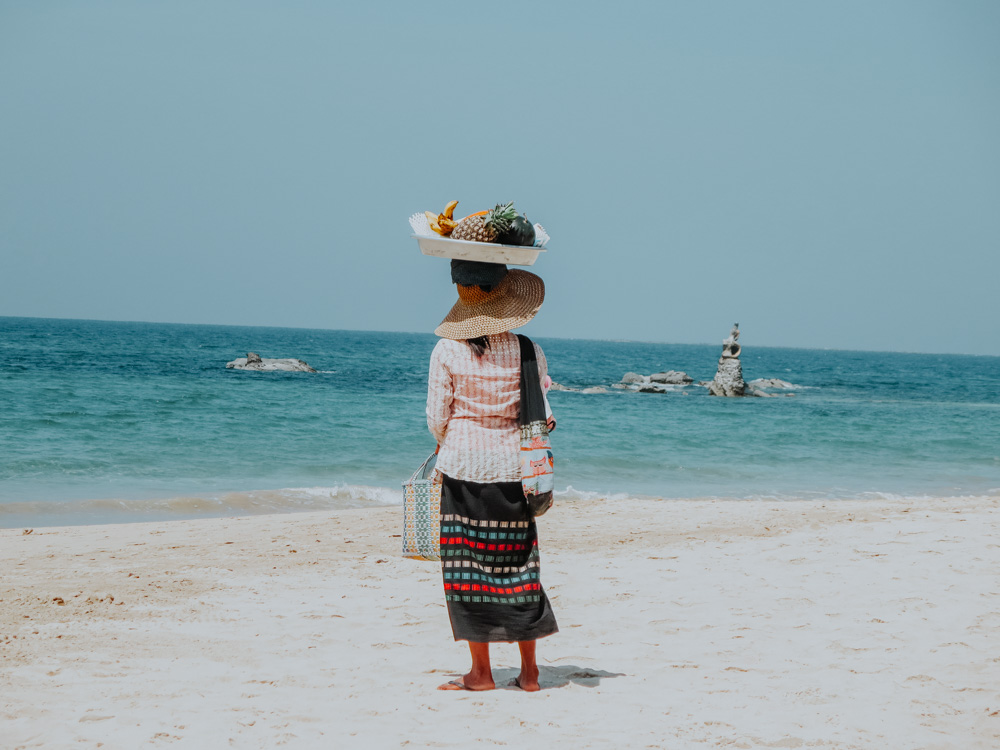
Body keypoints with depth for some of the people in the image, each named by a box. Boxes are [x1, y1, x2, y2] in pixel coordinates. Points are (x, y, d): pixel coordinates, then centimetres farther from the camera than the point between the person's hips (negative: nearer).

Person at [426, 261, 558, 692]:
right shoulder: (526, 350, -3)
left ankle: (481, 673, 5)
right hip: (513, 466, 2)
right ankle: (528, 672, 12)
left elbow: (436, 419, -4)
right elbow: (543, 417, -2)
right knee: (518, 563, 9)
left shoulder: (447, 351, -8)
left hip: (463, 463, -2)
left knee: (468, 564, 4)